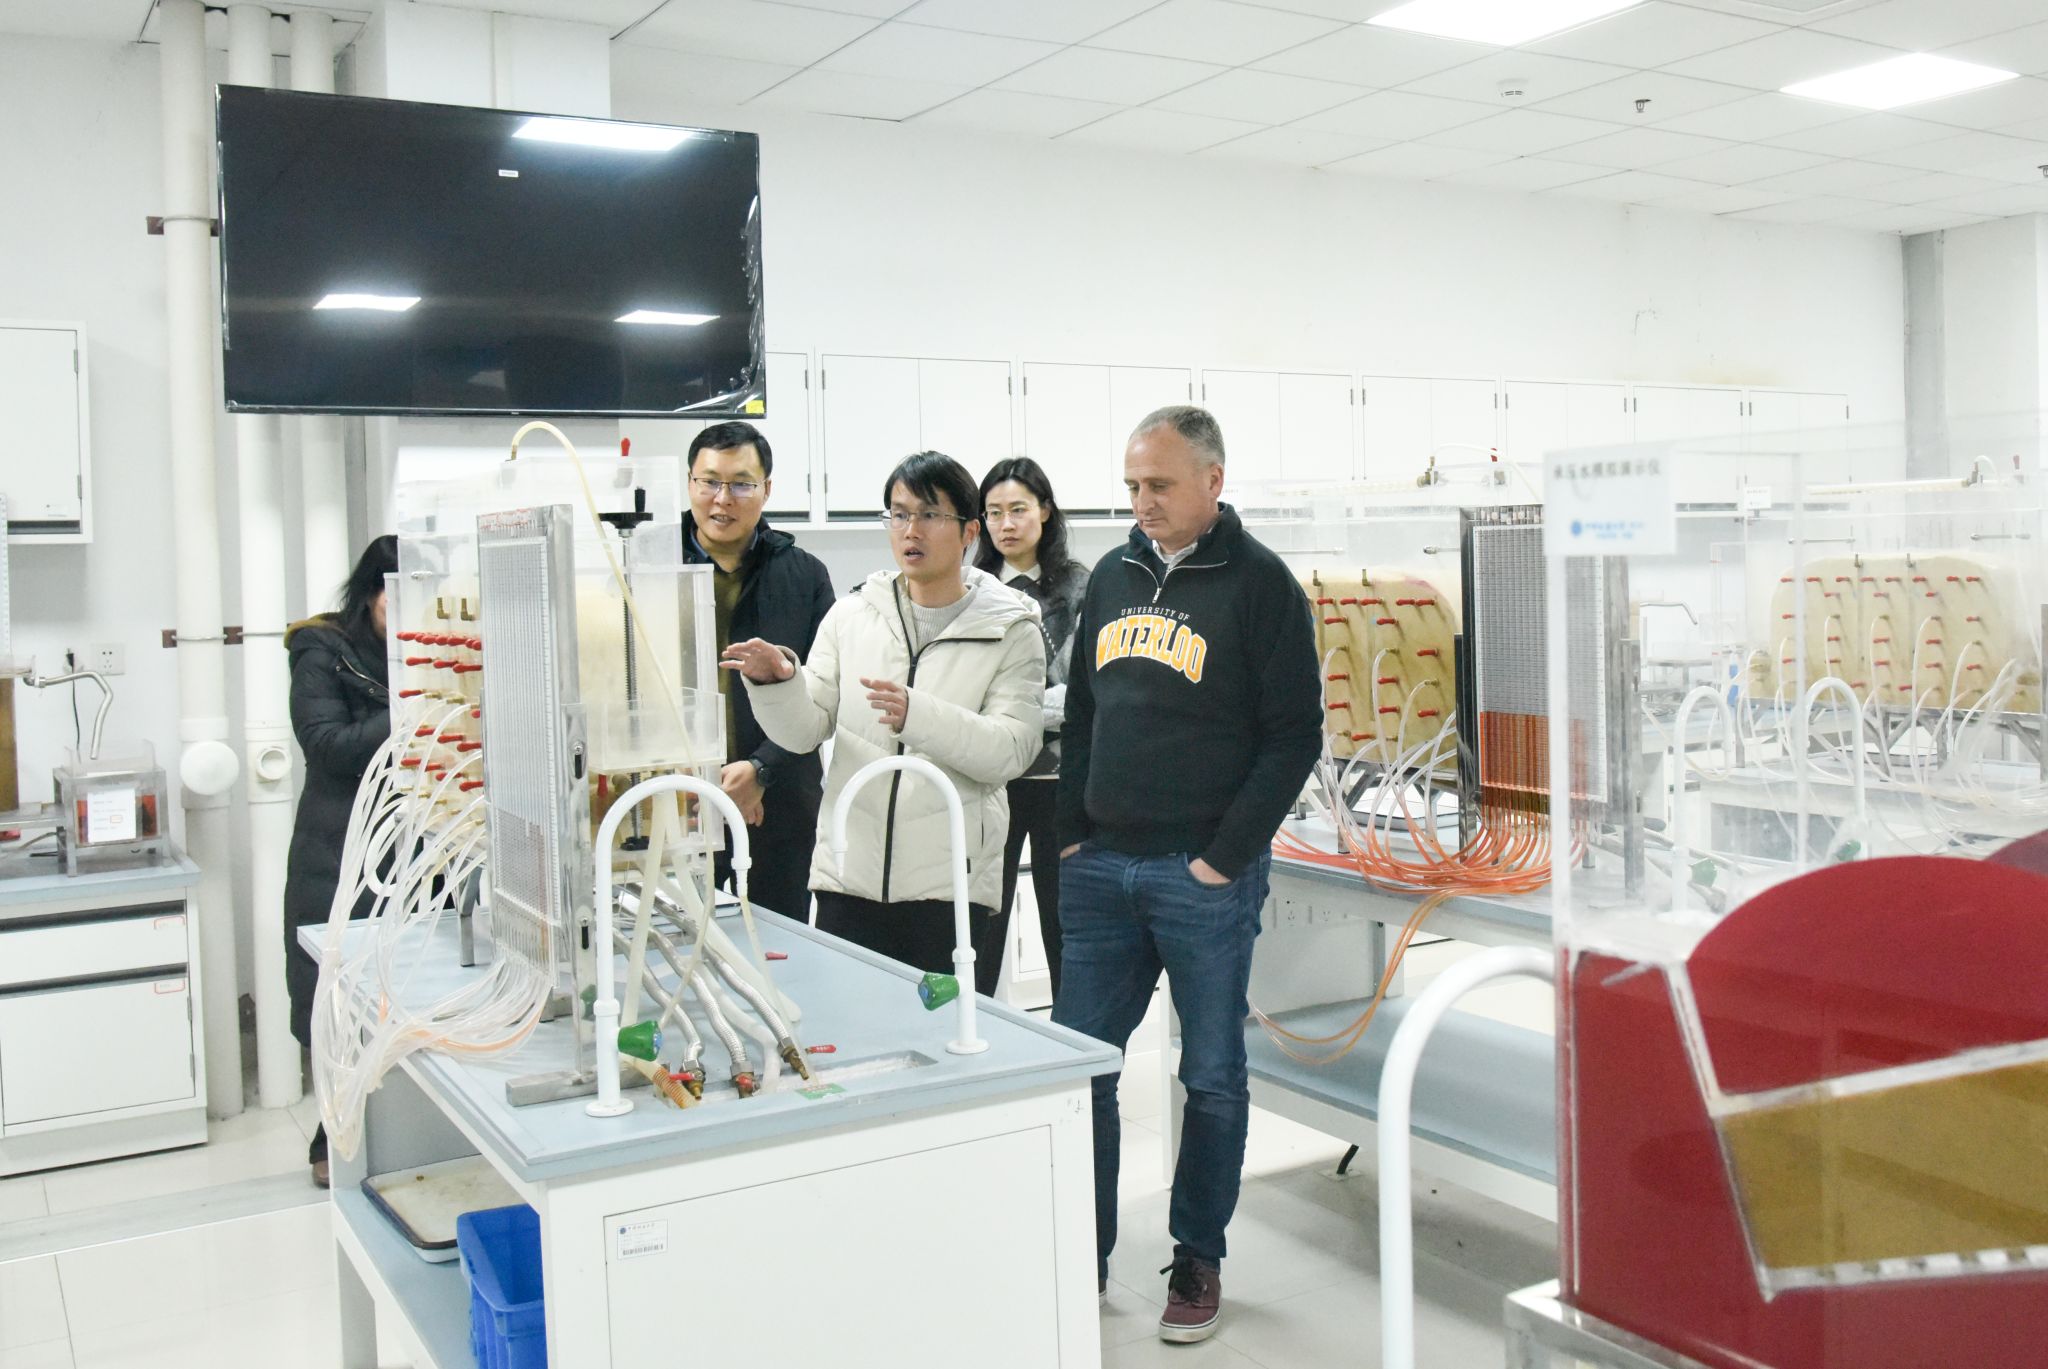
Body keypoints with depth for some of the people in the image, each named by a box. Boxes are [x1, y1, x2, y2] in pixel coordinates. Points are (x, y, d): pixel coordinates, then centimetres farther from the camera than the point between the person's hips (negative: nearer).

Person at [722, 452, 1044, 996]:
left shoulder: (1011, 631, 0)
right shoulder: (852, 615, 9)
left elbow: (1013, 749, -12)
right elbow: (805, 731, 3)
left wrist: (917, 715, -27)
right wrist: (776, 681, -18)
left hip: (952, 887, -2)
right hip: (849, 877, 3)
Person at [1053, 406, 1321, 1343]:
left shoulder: (1260, 584, -5)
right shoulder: (1112, 577, 11)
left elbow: (1294, 736, -8)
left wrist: (1226, 858, -13)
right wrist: (1073, 834, 7)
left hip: (1205, 876, -5)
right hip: (1101, 869, 5)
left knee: (1212, 1077, 7)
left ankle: (1197, 1260, 22)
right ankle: (1083, 1256, 22)